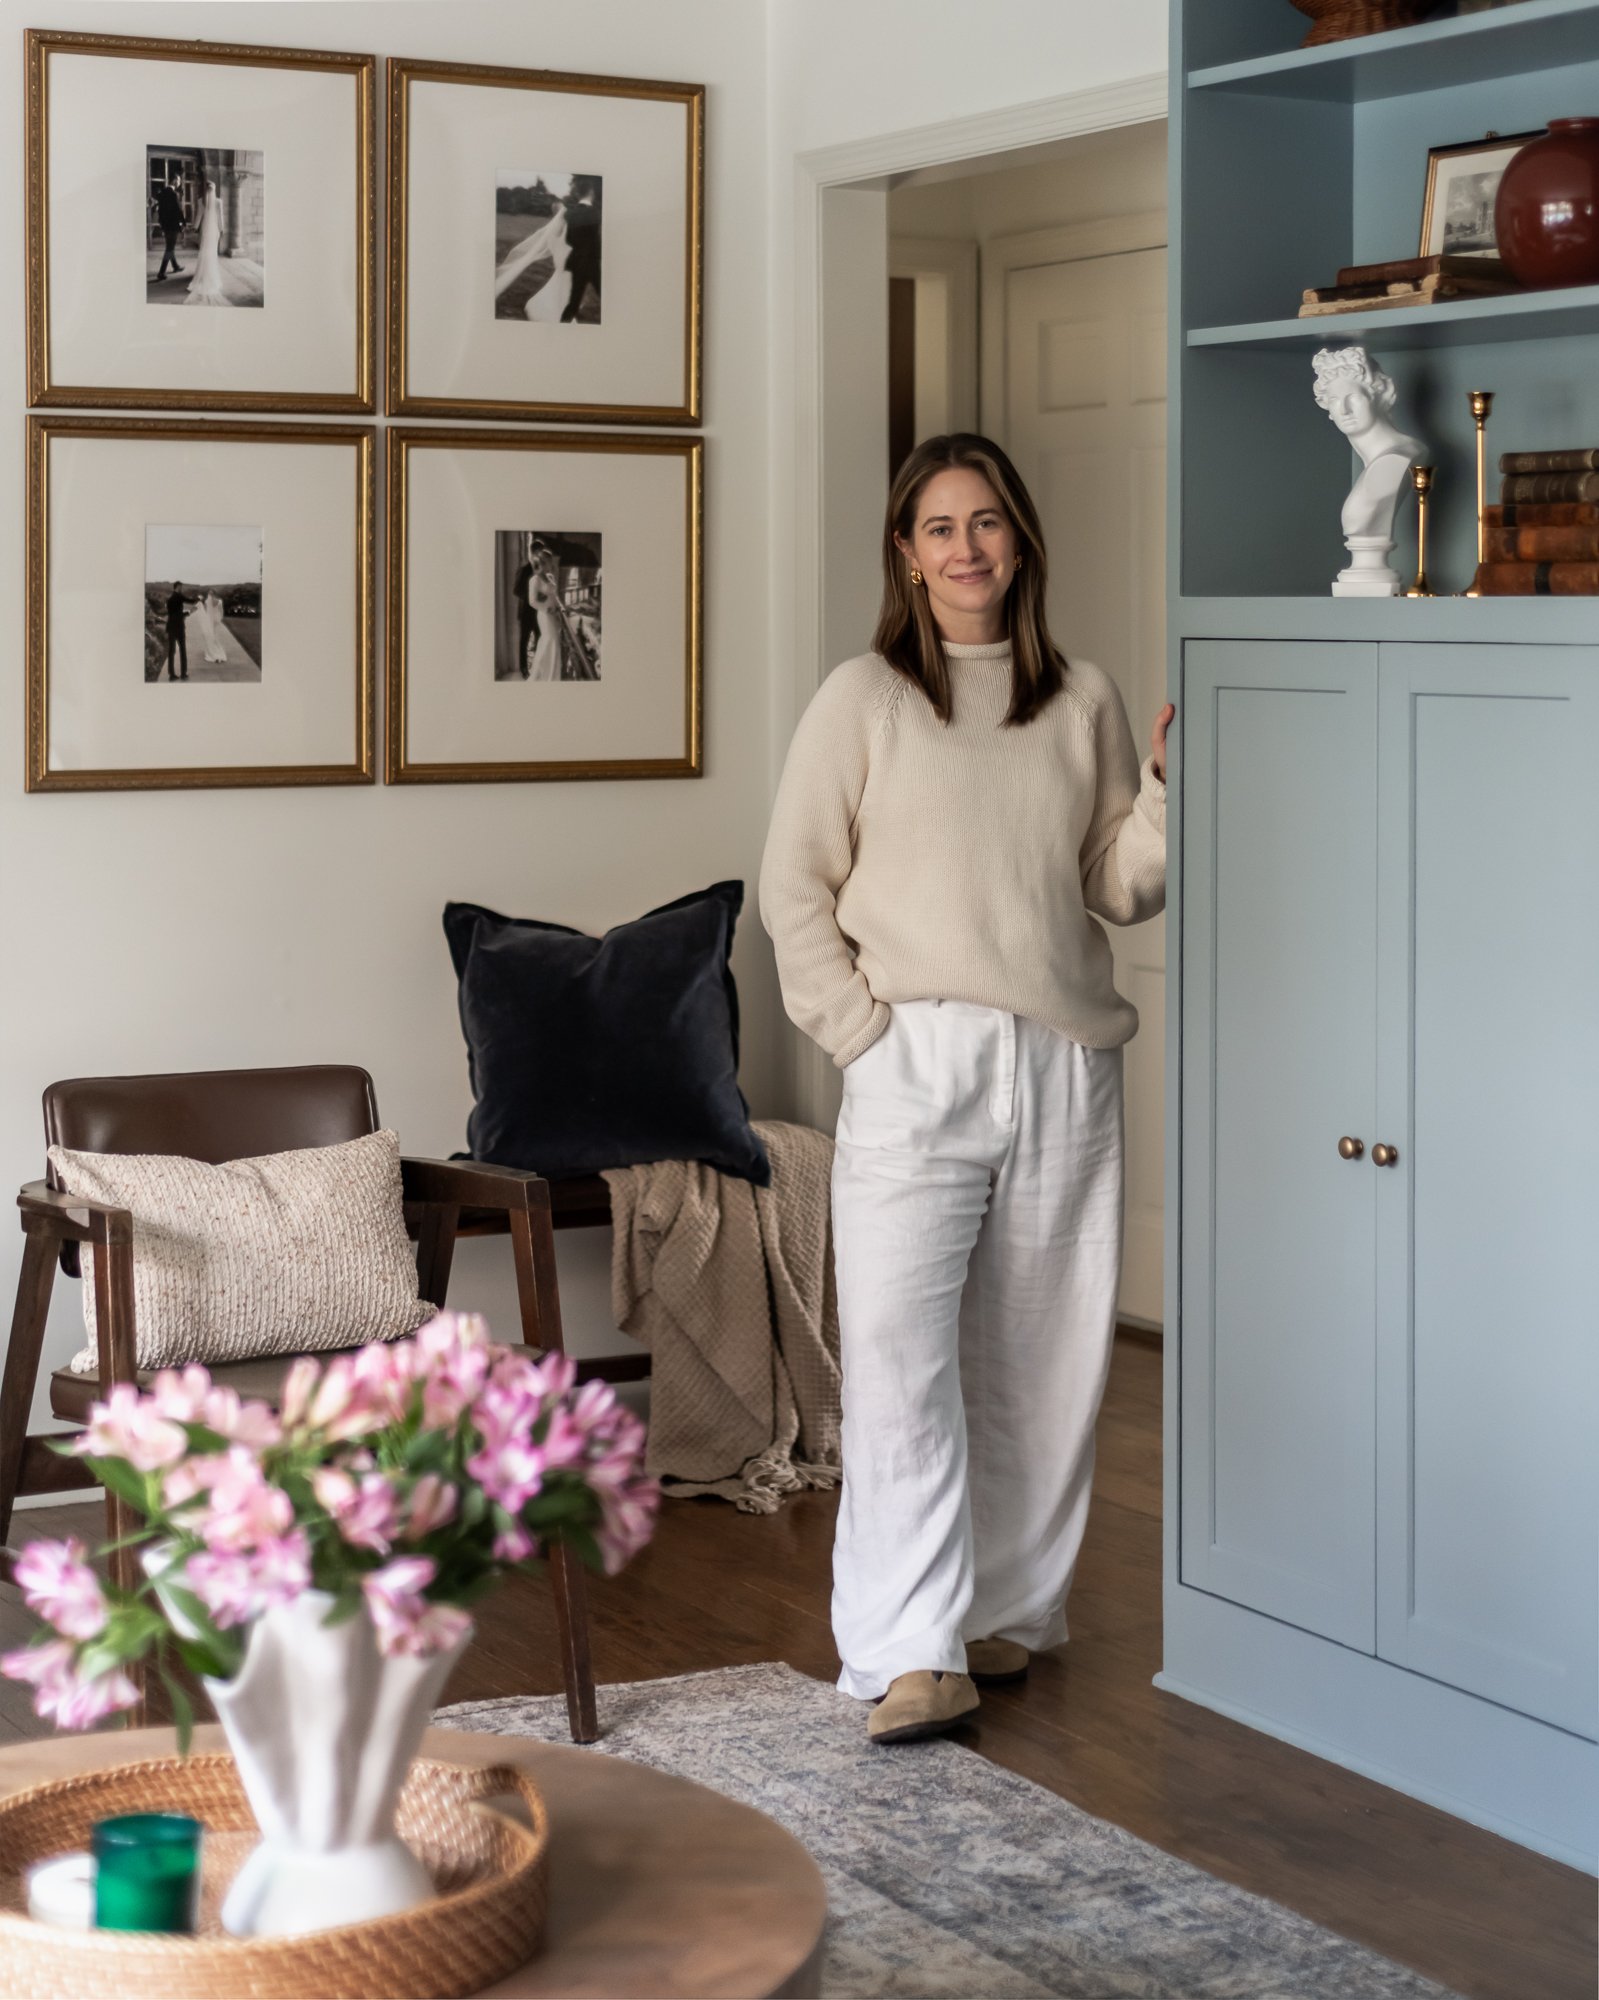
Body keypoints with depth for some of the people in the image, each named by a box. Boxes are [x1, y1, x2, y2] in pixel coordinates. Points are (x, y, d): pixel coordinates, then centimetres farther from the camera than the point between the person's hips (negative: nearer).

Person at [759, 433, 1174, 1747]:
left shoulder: (1085, 704, 11)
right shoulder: (863, 698, 3)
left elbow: (1123, 890, 10)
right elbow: (795, 886, 3)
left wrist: (1169, 788, -6)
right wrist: (862, 1030, -6)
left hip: (1066, 1071, 3)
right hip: (920, 1064, -3)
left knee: (1038, 1359, 8)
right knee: (899, 1350, -13)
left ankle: (1013, 1610, 21)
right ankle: (915, 1653, -13)